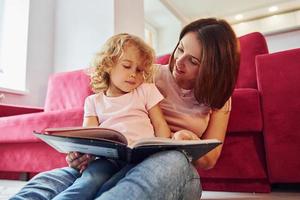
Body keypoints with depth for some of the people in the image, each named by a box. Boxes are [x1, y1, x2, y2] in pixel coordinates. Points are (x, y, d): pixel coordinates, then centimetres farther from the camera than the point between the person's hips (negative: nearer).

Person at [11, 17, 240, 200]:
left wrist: (190, 140, -21)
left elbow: (209, 159, 3)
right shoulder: (152, 75, 6)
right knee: (47, 181, -28)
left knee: (172, 161, -42)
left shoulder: (218, 98, 7)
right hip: (123, 160, 1)